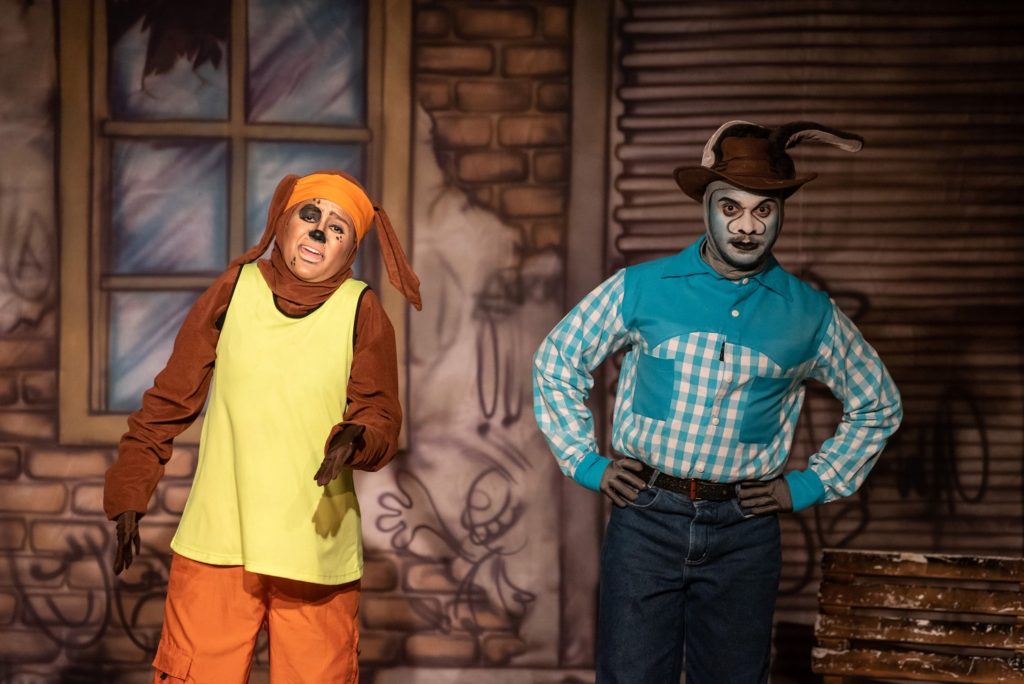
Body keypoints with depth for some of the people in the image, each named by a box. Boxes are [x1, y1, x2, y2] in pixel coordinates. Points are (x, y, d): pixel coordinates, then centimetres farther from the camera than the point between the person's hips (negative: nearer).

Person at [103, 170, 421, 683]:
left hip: (316, 551, 0)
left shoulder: (362, 313, 0)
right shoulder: (236, 289, 3)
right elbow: (171, 400, 8)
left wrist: (355, 439, -23)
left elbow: (380, 418, 0)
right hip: (215, 542, 1)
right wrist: (129, 496, 6)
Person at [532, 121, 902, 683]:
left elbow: (877, 407, 16)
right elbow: (556, 361, 11)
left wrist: (809, 486, 8)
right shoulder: (641, 289, -1)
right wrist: (584, 462, 5)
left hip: (744, 532, 1)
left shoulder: (810, 316, 2)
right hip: (646, 517, -1)